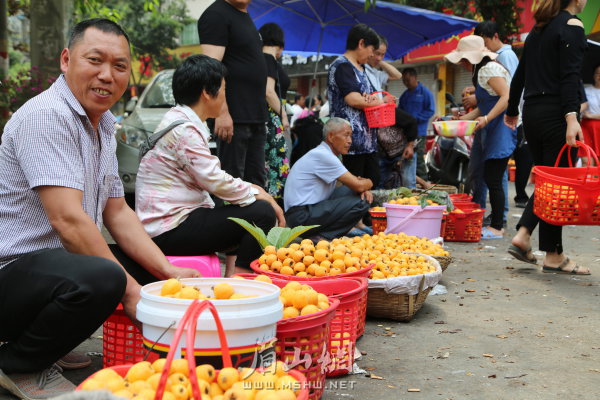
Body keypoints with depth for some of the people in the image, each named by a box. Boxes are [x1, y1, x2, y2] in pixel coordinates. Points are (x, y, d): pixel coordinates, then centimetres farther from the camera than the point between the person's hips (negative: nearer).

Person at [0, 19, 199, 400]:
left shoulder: (104, 125, 12)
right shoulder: (47, 115, -18)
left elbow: (117, 212, 14)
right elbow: (68, 219, -25)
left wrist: (168, 271, 3)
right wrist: (130, 291, -22)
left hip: (54, 262, 10)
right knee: (100, 279, -35)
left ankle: (47, 341, 14)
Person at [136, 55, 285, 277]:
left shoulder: (180, 120, 15)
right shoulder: (183, 129, -16)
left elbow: (210, 178, 17)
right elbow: (215, 181, -18)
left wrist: (251, 189, 6)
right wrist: (257, 193, -6)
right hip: (168, 231, -10)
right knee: (262, 213, -15)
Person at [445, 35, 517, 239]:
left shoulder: (490, 68, -10)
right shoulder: (481, 71, 21)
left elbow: (507, 97, -20)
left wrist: (486, 119, -25)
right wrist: (461, 119, 13)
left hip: (503, 128, -10)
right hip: (494, 131, 10)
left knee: (493, 179, -8)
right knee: (491, 178, 10)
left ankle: (497, 227, -2)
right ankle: (496, 223, 15)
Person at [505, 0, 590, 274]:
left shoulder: (539, 28, 17)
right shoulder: (572, 26, -6)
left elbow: (520, 74, 21)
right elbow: (570, 76, -17)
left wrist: (512, 111, 30)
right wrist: (571, 117, -24)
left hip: (532, 113, 8)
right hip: (556, 114, -8)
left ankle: (522, 236, 4)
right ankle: (553, 256, 4)